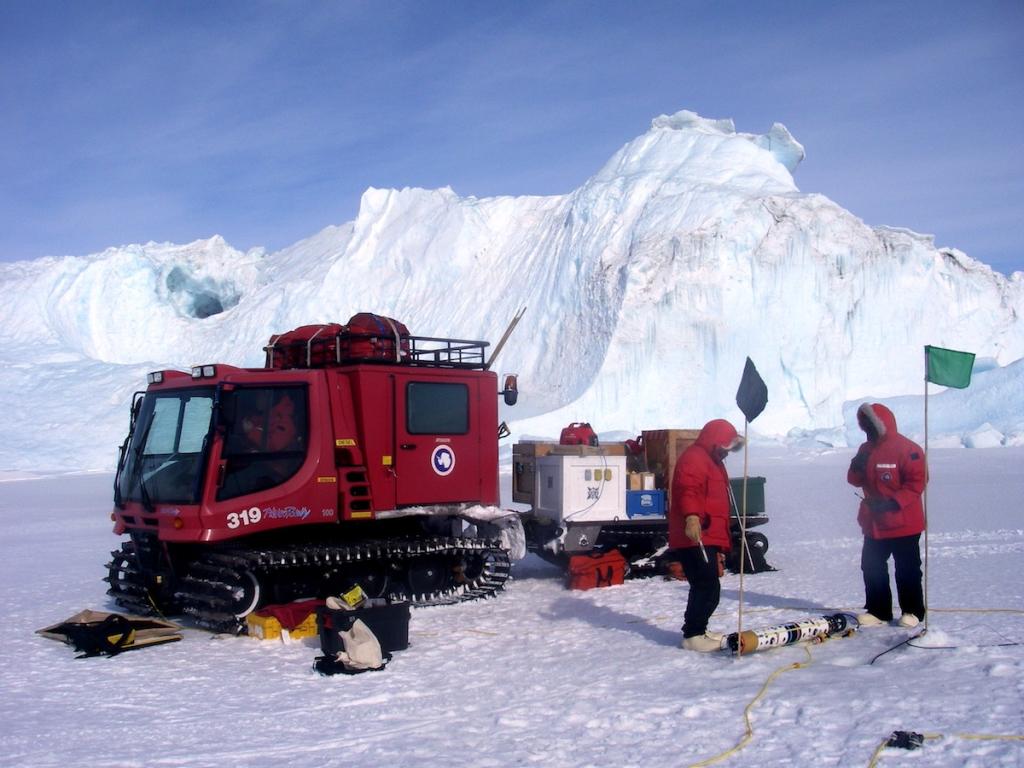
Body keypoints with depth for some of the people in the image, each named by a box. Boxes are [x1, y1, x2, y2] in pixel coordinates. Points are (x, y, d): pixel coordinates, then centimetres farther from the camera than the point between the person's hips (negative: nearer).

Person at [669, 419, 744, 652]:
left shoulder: (712, 461, 25)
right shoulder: (693, 458, -10)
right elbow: (687, 490, -27)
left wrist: (722, 540, 37)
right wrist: (691, 517, -44)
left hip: (708, 538, 11)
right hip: (695, 538, -11)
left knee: (705, 587, 15)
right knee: (708, 588, -12)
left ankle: (697, 630, 25)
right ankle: (692, 635, -8)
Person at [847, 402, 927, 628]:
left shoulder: (907, 449, -14)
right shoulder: (866, 449, 9)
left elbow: (917, 482, -18)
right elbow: (856, 480, 12)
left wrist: (894, 501, -26)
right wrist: (857, 467, -11)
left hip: (903, 524, -7)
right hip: (873, 523, 7)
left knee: (907, 569, 5)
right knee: (872, 567, 10)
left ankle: (912, 611, 18)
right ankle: (877, 610, 19)